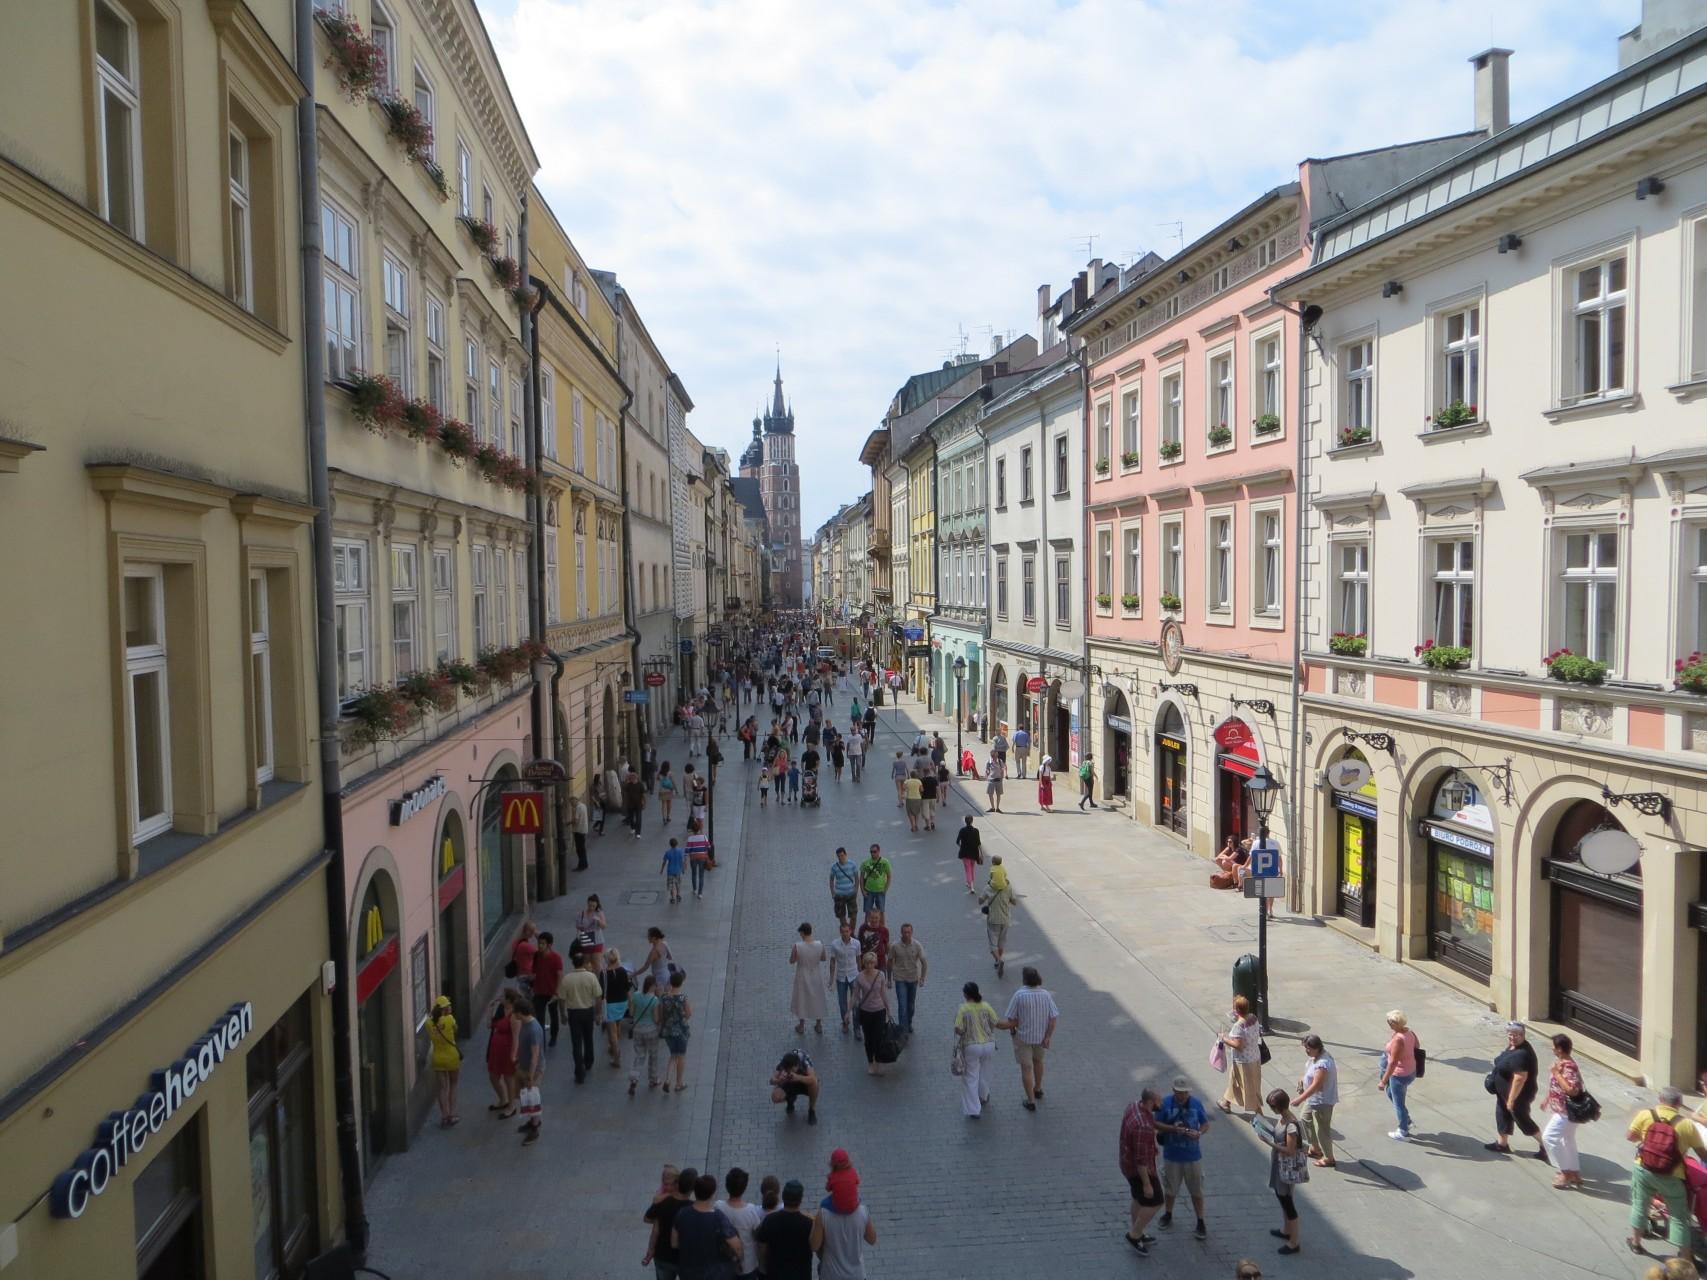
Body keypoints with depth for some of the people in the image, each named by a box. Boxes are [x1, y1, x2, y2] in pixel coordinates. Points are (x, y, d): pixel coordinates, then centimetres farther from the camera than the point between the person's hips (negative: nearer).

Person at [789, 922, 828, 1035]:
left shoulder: (797, 946, -27)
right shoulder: (820, 945, -20)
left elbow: (791, 961, -12)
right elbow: (823, 959, -2)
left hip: (803, 977, -2)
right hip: (816, 977, 2)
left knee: (801, 1000, 21)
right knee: (817, 1000, 22)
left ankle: (801, 1026, 37)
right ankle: (819, 1026, 37)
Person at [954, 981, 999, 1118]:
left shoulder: (963, 1009, -17)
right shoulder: (986, 1006, -7)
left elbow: (958, 1030, -18)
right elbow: (995, 1023, -1)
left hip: (971, 1046, -4)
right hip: (988, 1044, 4)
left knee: (970, 1077, 7)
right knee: (984, 1073, 26)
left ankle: (973, 1110, 4)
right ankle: (983, 1097, 48)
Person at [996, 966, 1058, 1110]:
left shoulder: (1019, 995, -20)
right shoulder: (1046, 994, -11)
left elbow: (1011, 1019, -14)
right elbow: (1054, 1018, -13)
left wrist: (1012, 1030, 5)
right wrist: (1047, 1037, -10)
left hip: (1023, 1037, -4)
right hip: (1041, 1036, 4)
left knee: (1026, 1068, 8)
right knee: (1038, 1060, 28)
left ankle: (1031, 1101, 10)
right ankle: (1038, 1089, 44)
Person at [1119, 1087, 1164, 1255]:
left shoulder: (1133, 1106, -7)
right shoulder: (1143, 1127, -36)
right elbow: (1141, 1159, -30)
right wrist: (1147, 1184, -21)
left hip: (1128, 1162, 9)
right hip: (1139, 1169, -9)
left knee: (1139, 1199, 24)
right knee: (1154, 1202, 6)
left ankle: (1137, 1235, 39)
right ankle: (1134, 1235, 18)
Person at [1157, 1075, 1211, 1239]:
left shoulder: (1196, 1104, -10)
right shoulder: (1165, 1103, -13)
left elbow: (1206, 1124, 0)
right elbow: (1156, 1124, -9)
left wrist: (1199, 1133, -21)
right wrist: (1172, 1128, -25)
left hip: (1193, 1156, 0)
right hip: (1171, 1155, 0)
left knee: (1196, 1191, 8)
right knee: (1170, 1188, 18)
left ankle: (1200, 1223, 24)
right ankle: (1168, 1215, 41)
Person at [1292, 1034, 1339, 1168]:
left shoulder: (1323, 1064, -33)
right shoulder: (1315, 1056, -3)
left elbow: (1315, 1085, -33)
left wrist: (1300, 1099, -31)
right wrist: (1303, 1079, 3)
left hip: (1322, 1101, -10)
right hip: (1313, 1098, 10)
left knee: (1322, 1129, 5)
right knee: (1306, 1119, 25)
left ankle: (1328, 1158, 23)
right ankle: (1315, 1148, 41)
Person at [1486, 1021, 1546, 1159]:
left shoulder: (1521, 1054, -33)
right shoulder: (1513, 1045, -2)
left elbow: (1520, 1078, -31)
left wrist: (1511, 1099, -25)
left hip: (1518, 1094, -10)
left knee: (1521, 1119, 8)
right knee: (1502, 1114, 21)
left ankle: (1545, 1146, 24)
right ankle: (1502, 1144, 37)